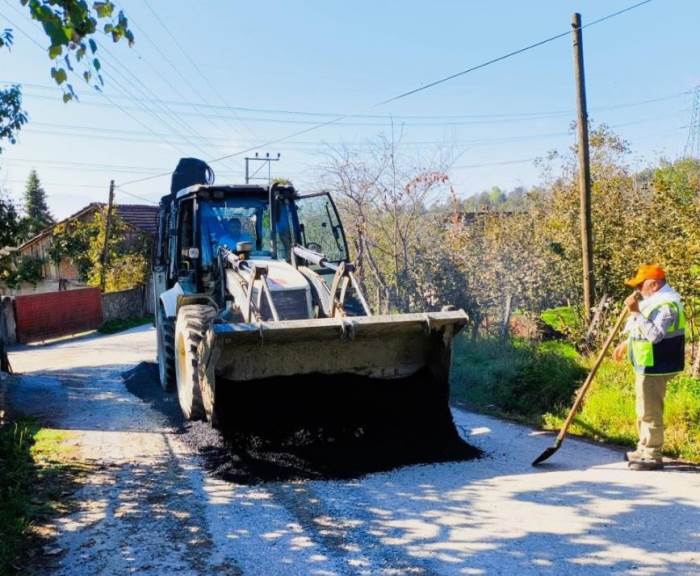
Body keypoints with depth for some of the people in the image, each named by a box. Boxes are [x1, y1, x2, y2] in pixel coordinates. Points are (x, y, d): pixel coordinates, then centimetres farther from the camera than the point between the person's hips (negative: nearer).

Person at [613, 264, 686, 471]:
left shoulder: (667, 304, -20)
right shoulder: (653, 301, 13)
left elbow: (655, 334, -31)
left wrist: (636, 312, -30)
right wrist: (626, 343, 25)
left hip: (655, 368, -11)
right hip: (646, 366, 11)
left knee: (650, 412, -4)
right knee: (644, 411, 19)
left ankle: (653, 456, 4)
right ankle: (644, 450, 31)